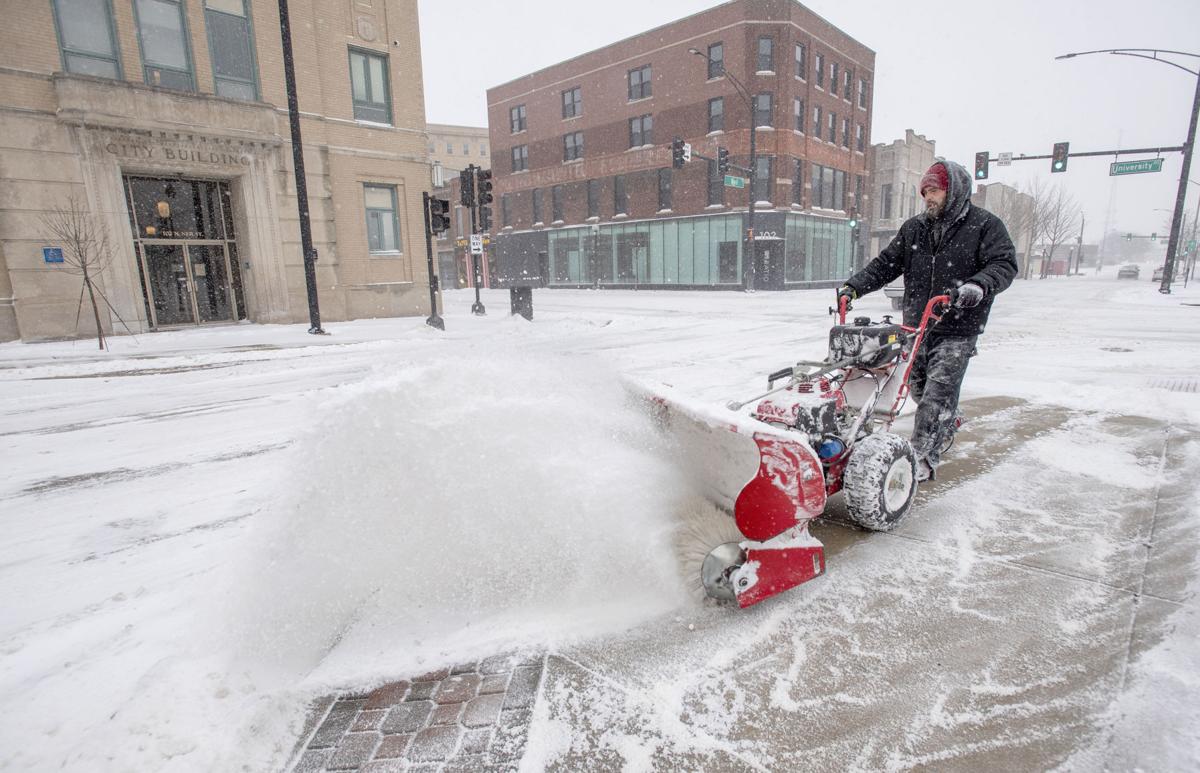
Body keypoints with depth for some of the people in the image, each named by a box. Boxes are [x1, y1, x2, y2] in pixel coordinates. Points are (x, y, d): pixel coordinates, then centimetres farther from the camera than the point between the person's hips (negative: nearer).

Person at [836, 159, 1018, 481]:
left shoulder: (985, 225, -1)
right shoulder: (914, 228, 12)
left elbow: (1004, 264, -10)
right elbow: (886, 263, 11)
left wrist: (979, 285, -31)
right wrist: (855, 286, -4)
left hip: (956, 331, -5)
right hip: (916, 325, 5)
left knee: (938, 394, -9)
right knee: (918, 387, 14)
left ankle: (923, 458, 0)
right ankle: (948, 423, 43)